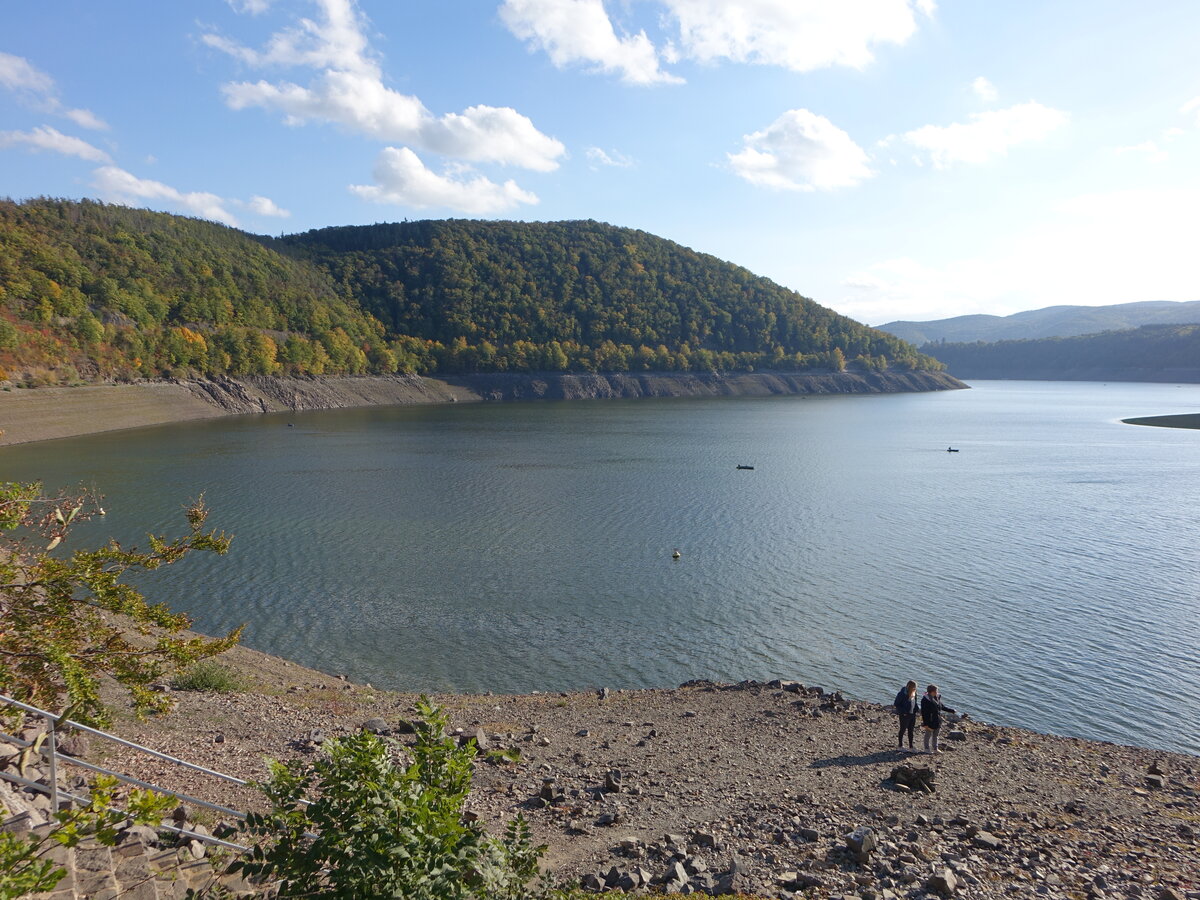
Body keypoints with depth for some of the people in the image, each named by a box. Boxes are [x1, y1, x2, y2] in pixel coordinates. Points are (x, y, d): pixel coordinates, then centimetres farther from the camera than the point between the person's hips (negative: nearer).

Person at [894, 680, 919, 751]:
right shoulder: (902, 694, -20)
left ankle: (911, 746, 22)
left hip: (912, 714, 6)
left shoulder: (914, 693, 1)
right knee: (903, 730, 8)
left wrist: (917, 708, 2)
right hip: (904, 715, -6)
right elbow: (896, 704, -15)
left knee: (911, 730, 13)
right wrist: (903, 712, -19)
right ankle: (900, 745, 24)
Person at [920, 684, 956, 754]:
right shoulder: (925, 700, -19)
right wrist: (925, 723, -20)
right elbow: (924, 712, -19)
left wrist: (952, 710, 21)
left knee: (935, 735, 15)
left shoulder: (937, 698, 6)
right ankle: (927, 748, 18)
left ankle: (935, 748, 26)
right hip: (929, 721, -7)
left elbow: (942, 706, 22)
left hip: (937, 721, 7)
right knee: (928, 735, 6)